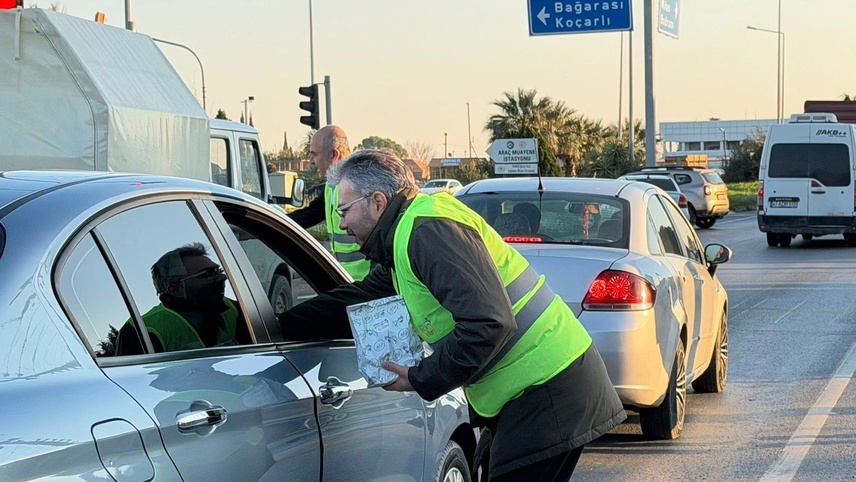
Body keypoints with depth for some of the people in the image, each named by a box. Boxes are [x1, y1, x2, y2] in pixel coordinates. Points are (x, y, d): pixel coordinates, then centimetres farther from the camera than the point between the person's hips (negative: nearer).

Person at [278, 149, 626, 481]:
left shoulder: (428, 231, -18)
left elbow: (488, 325, -26)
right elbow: (354, 299, 25)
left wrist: (421, 379, -15)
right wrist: (282, 324, 22)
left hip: (545, 393, -11)